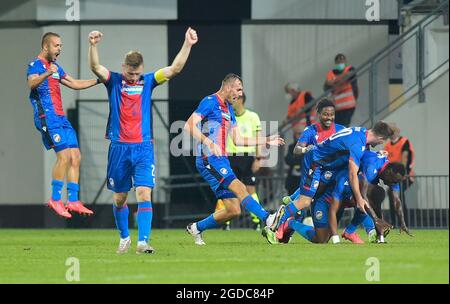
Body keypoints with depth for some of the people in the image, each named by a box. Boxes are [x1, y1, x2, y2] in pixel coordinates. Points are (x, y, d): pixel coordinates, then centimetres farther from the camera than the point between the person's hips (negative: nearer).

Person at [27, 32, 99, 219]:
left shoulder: (55, 67, 21)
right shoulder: (36, 65, -6)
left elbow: (74, 84, 29)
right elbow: (32, 83, -27)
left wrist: (98, 81, 21)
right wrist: (47, 74, -44)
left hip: (60, 117, 9)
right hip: (47, 117, -9)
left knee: (75, 156, 4)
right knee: (64, 156, -18)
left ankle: (73, 201, 6)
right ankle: (55, 199, -11)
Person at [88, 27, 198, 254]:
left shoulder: (148, 81, 6)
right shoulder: (113, 81, 1)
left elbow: (175, 69, -1)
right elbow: (96, 67, -17)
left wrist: (187, 45, -12)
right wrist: (93, 46, -35)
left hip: (143, 149, 0)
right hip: (119, 148, 0)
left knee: (144, 195, -14)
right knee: (119, 198, 9)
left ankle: (143, 242, -21)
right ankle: (124, 238, 29)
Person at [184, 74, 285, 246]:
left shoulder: (228, 109, 21)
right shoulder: (210, 102, -6)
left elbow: (237, 140, 24)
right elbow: (189, 125, -17)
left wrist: (266, 141, 20)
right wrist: (209, 143, -28)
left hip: (221, 160, 9)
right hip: (208, 159, -9)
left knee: (233, 210, 2)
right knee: (239, 188, -25)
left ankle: (196, 228, 17)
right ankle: (268, 219, -38)